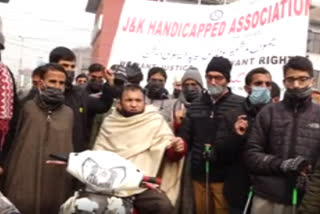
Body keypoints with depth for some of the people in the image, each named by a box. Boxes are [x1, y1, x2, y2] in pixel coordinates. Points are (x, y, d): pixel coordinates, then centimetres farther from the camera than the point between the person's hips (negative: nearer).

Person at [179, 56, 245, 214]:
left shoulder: (240, 105, -4)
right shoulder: (195, 105, 12)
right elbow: (185, 137, 12)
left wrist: (219, 153, -19)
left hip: (225, 176, -4)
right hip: (199, 174, 5)